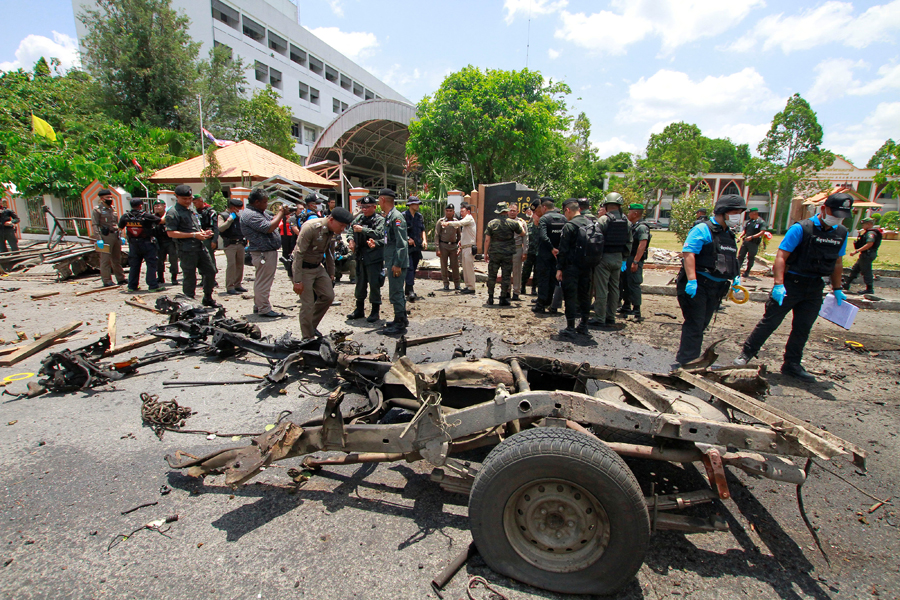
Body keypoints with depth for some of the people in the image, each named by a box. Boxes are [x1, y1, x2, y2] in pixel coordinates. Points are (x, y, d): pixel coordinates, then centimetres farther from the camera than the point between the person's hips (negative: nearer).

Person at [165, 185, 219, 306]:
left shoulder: (191, 208, 18)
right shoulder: (173, 212, -9)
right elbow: (171, 233, -15)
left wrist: (203, 232, 7)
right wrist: (194, 235, -19)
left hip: (200, 247, 8)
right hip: (186, 250, -8)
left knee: (210, 271, 12)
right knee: (189, 278, -1)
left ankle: (208, 299, 27)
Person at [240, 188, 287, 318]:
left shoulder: (260, 212, 14)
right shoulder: (250, 215, -19)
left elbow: (272, 219, 21)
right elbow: (269, 227, -25)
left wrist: (282, 213, 2)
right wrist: (281, 213, -14)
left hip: (269, 251, 11)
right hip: (263, 253, -11)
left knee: (261, 280, 18)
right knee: (264, 281, -4)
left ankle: (258, 306, 29)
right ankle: (264, 309, 3)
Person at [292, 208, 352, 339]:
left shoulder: (332, 232, -1)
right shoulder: (311, 227, -25)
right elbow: (298, 253, -24)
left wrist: (331, 274, 15)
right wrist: (297, 280, -25)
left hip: (318, 267, 8)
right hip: (303, 268, -8)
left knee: (328, 296, 5)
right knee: (308, 305, -6)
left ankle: (312, 326, 24)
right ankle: (308, 338, 9)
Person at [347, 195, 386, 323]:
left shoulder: (380, 220, -7)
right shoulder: (359, 218, 10)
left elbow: (379, 234, -21)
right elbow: (350, 229, 23)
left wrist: (363, 229, -20)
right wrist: (351, 240, 5)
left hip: (374, 256, -6)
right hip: (360, 255, 6)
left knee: (374, 284, -2)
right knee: (360, 283, 14)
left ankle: (375, 311, 9)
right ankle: (359, 310, 27)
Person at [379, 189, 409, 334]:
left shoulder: (396, 217, -16)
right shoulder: (388, 217, 15)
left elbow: (402, 243, -21)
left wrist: (397, 264, -22)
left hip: (397, 263, -10)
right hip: (392, 262, 10)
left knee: (395, 293, -5)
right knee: (397, 291, 17)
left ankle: (400, 323, 5)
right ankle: (402, 318, 29)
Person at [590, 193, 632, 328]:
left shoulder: (603, 220, -12)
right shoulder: (626, 222, 7)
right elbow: (629, 243, 11)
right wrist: (624, 258, 19)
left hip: (604, 257, -6)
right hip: (618, 258, 6)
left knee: (601, 290, -1)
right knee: (614, 289, 13)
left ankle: (599, 319, 3)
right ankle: (611, 318, 20)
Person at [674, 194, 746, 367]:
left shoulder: (730, 235, 18)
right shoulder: (703, 229, -10)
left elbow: (731, 260, 31)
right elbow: (688, 253, -20)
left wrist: (735, 277, 17)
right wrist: (691, 280, -28)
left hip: (716, 288, 9)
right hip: (697, 286, -8)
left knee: (701, 325, 13)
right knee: (694, 325, -8)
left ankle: (687, 358, 23)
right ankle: (687, 361, -4)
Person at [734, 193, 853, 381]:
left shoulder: (841, 233, 9)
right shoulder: (801, 228, -11)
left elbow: (837, 263, 18)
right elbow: (781, 256, -15)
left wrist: (837, 289, 18)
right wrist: (779, 284, -23)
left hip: (815, 288, 6)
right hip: (791, 283, -5)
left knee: (802, 329, 11)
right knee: (770, 321, -2)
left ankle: (791, 365, 22)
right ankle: (746, 354, 10)